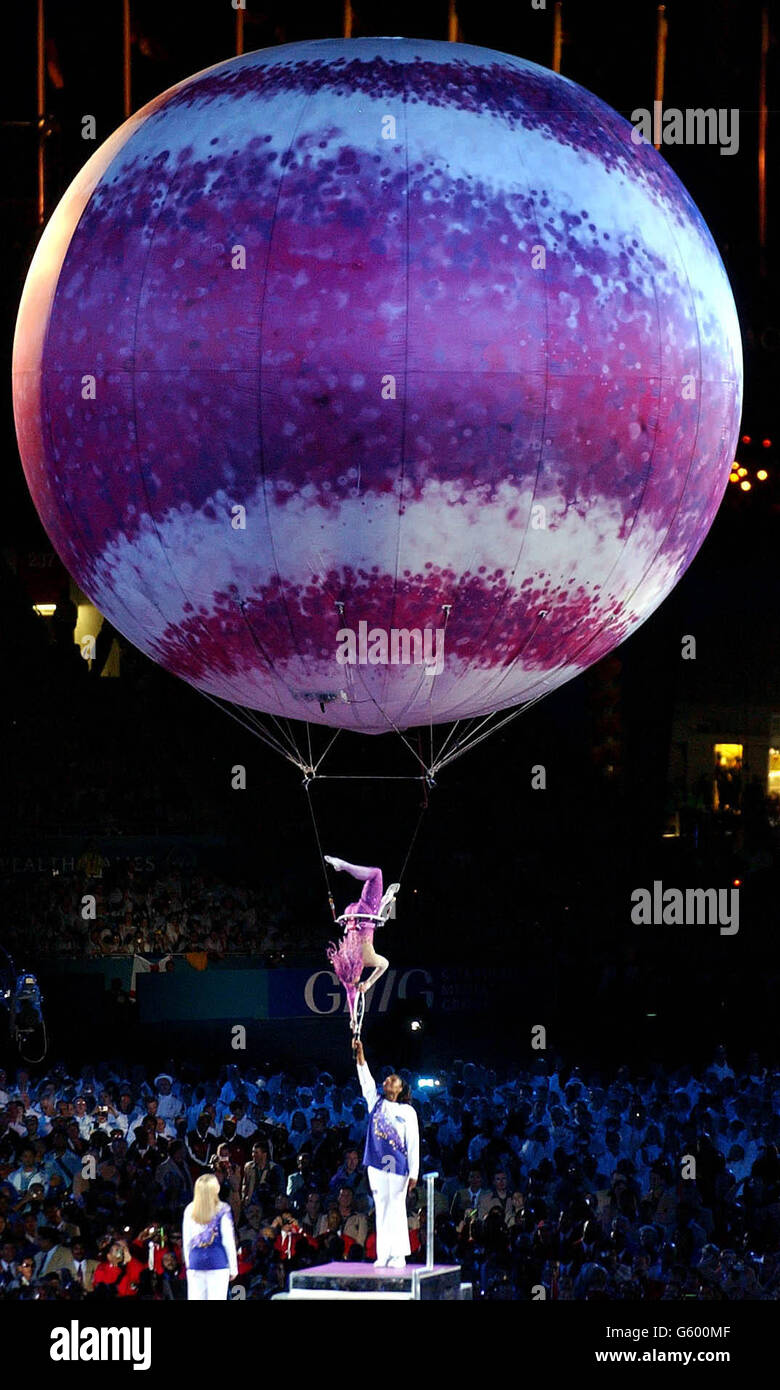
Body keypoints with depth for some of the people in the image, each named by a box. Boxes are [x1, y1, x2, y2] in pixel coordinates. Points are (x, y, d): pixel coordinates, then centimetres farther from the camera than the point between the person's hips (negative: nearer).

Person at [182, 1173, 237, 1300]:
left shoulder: (189, 1210, 3)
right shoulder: (222, 1211, -6)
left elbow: (186, 1240, 8)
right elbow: (228, 1241, -4)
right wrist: (233, 1267, 3)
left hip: (196, 1261, 3)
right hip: (218, 1261, -3)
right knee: (217, 1297, -2)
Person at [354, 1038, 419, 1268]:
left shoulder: (408, 1111, 2)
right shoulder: (376, 1102, 11)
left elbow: (414, 1144, -1)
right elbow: (366, 1081, -1)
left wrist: (414, 1174, -7)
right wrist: (360, 1055, -13)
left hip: (398, 1164, -4)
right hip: (377, 1163, 4)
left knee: (396, 1208, -3)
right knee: (381, 1208, 5)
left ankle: (398, 1255, 2)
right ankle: (383, 1255, 8)